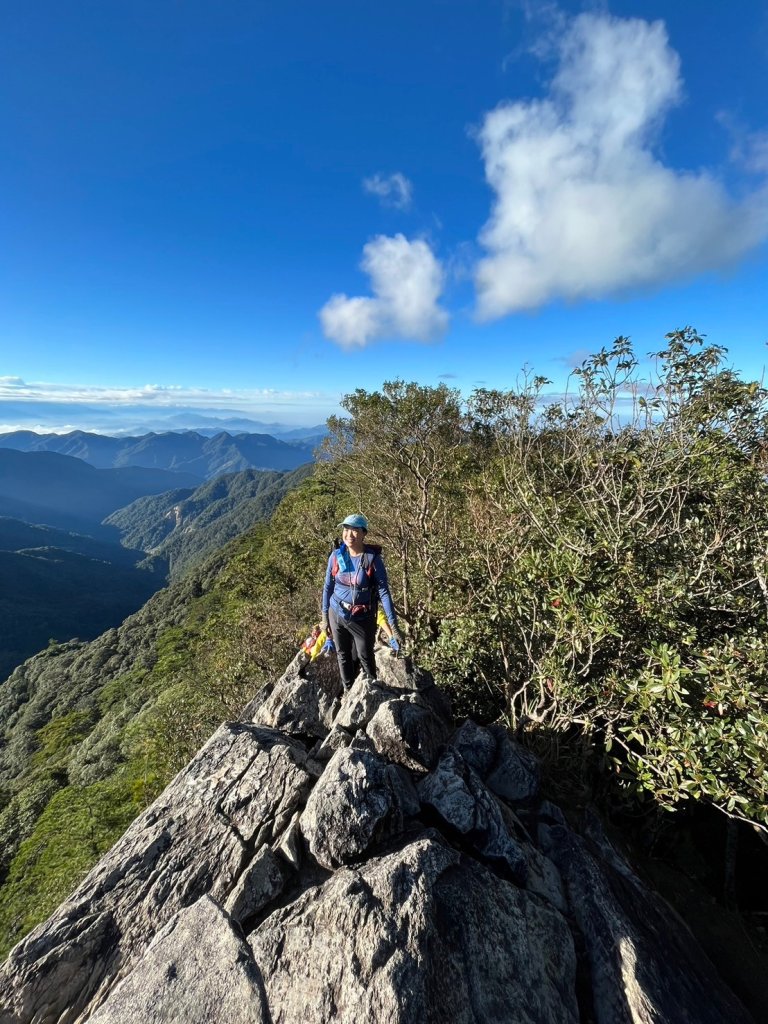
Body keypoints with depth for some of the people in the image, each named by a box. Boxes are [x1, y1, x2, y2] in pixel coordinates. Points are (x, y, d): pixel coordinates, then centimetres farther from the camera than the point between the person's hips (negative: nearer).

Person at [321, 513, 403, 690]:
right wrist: (325, 616, 7)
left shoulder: (373, 558, -17)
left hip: (363, 618, -3)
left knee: (366, 657, 13)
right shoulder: (336, 556, -9)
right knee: (343, 656, 17)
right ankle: (348, 691, 39)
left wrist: (393, 626, -20)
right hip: (337, 615, 3)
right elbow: (328, 587, 2)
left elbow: (383, 591, -17)